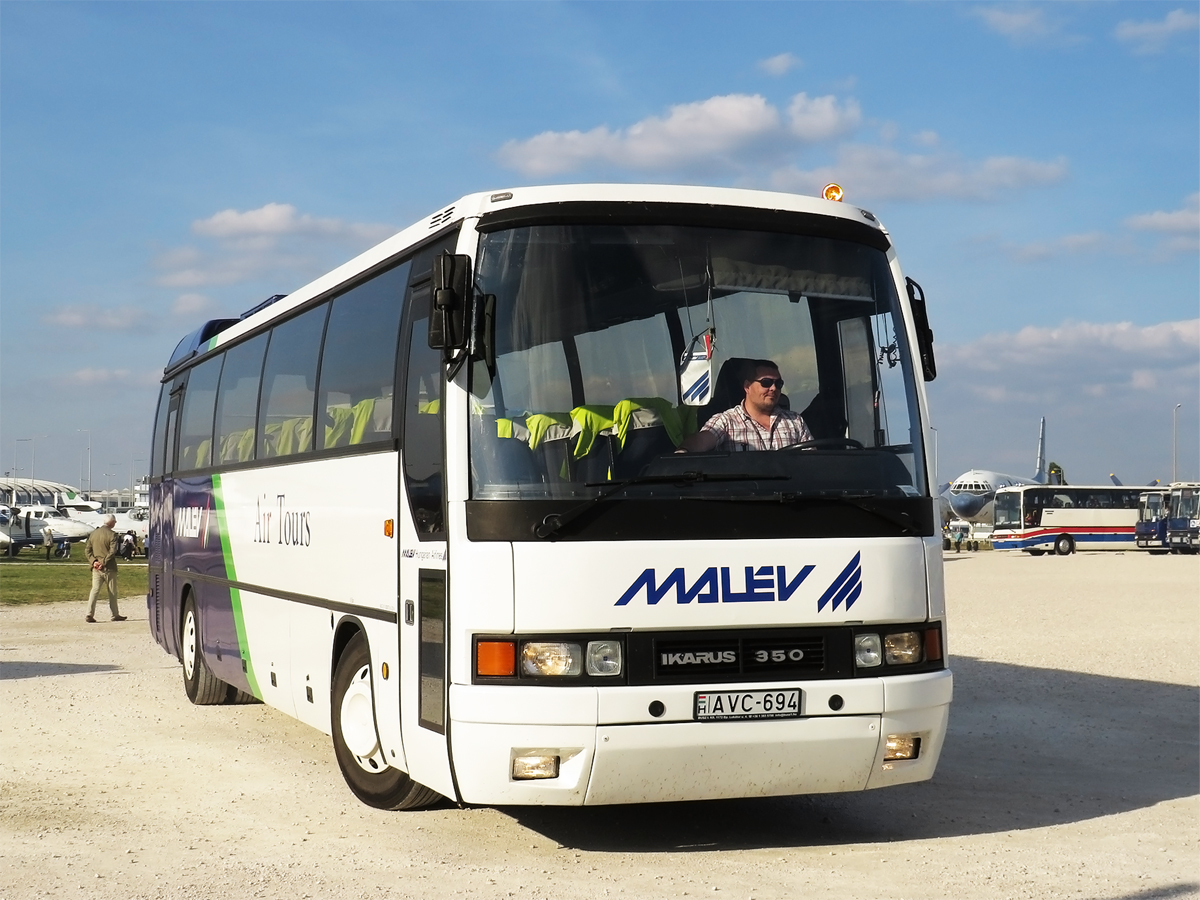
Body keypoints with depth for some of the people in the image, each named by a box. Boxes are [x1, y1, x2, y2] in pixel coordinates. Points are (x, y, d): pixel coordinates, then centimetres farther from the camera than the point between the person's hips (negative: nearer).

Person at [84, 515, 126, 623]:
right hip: (109, 568, -5)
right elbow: (112, 552, -19)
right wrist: (104, 563, -15)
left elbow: (88, 550, 7)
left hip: (96, 568, 5)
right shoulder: (112, 535, -10)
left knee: (95, 590, 3)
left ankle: (90, 614, -7)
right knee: (112, 592, 6)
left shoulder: (93, 534, 9)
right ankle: (115, 615, 13)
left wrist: (93, 561, -4)